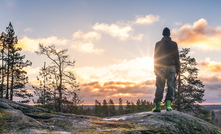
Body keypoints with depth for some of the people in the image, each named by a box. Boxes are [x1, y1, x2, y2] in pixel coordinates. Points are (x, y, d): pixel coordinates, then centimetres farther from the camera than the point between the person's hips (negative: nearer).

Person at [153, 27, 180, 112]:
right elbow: (177, 57, 5)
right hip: (172, 67, 0)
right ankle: (168, 105, -5)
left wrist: (155, 69, 8)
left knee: (160, 87, 1)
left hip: (161, 68, 0)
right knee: (171, 87, 4)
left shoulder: (158, 44, 5)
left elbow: (156, 57, 4)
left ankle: (158, 106, -3)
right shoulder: (174, 44, 6)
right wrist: (178, 69, 10)